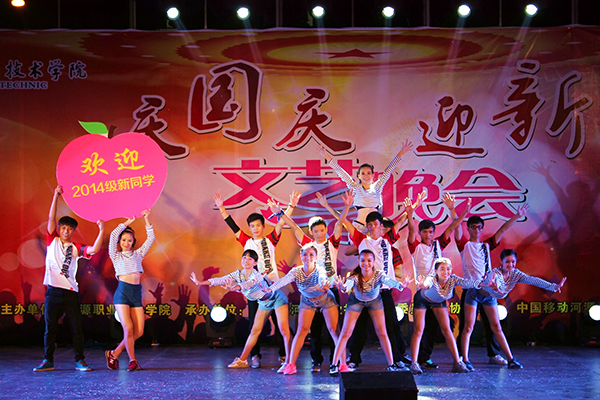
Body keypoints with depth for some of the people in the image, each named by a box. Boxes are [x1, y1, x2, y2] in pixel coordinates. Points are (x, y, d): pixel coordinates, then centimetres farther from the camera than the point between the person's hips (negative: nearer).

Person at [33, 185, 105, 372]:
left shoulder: (76, 248, 9)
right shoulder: (52, 241, 8)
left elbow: (93, 250, -7)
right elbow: (51, 219, 1)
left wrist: (101, 231, -16)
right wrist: (56, 196, -4)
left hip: (71, 292, 1)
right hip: (53, 291, -1)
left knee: (76, 327, 2)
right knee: (50, 327, 4)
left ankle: (80, 360, 9)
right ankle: (48, 360, 12)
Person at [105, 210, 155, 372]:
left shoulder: (138, 254, 18)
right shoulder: (116, 256, 10)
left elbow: (151, 238, 13)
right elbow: (113, 236, -4)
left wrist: (146, 220, 7)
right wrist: (127, 223, -1)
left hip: (136, 293, 4)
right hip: (122, 292, -4)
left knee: (139, 331, -4)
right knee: (128, 328, -14)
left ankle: (114, 354, 13)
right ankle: (132, 360, 3)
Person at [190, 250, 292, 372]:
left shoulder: (257, 275, -29)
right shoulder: (238, 274, -9)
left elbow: (251, 283, -51)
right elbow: (221, 280, -17)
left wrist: (237, 287, -70)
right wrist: (201, 282, -27)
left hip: (277, 298, -7)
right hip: (264, 303, 7)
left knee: (284, 329, -15)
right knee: (255, 331, 8)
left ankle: (288, 362, -15)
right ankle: (242, 360, 15)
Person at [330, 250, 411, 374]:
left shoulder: (379, 274, -32)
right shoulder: (355, 276, -34)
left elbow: (389, 281, -52)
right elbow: (348, 284, -55)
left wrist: (401, 285, -74)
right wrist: (343, 287, -79)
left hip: (374, 300, 1)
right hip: (356, 300, -1)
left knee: (382, 332, -4)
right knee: (346, 332, -5)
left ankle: (391, 365, 5)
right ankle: (335, 364, 3)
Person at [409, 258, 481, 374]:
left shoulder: (452, 279, -29)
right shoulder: (432, 279, -38)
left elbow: (466, 282, -46)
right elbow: (427, 283, -62)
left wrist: (480, 284, -65)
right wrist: (423, 285, -86)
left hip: (439, 302, 3)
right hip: (422, 300, -3)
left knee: (447, 330, -4)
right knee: (418, 331, -10)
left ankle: (457, 362, -1)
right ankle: (414, 364, -8)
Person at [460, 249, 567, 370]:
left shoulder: (515, 274, -19)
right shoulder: (495, 273, -36)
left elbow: (533, 280, -29)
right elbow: (493, 279, -60)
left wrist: (554, 286, -40)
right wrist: (493, 286, -85)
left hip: (489, 298, 6)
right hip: (475, 294, -6)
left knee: (496, 328, 4)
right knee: (469, 327, -11)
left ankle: (511, 359, 5)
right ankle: (465, 360, -12)